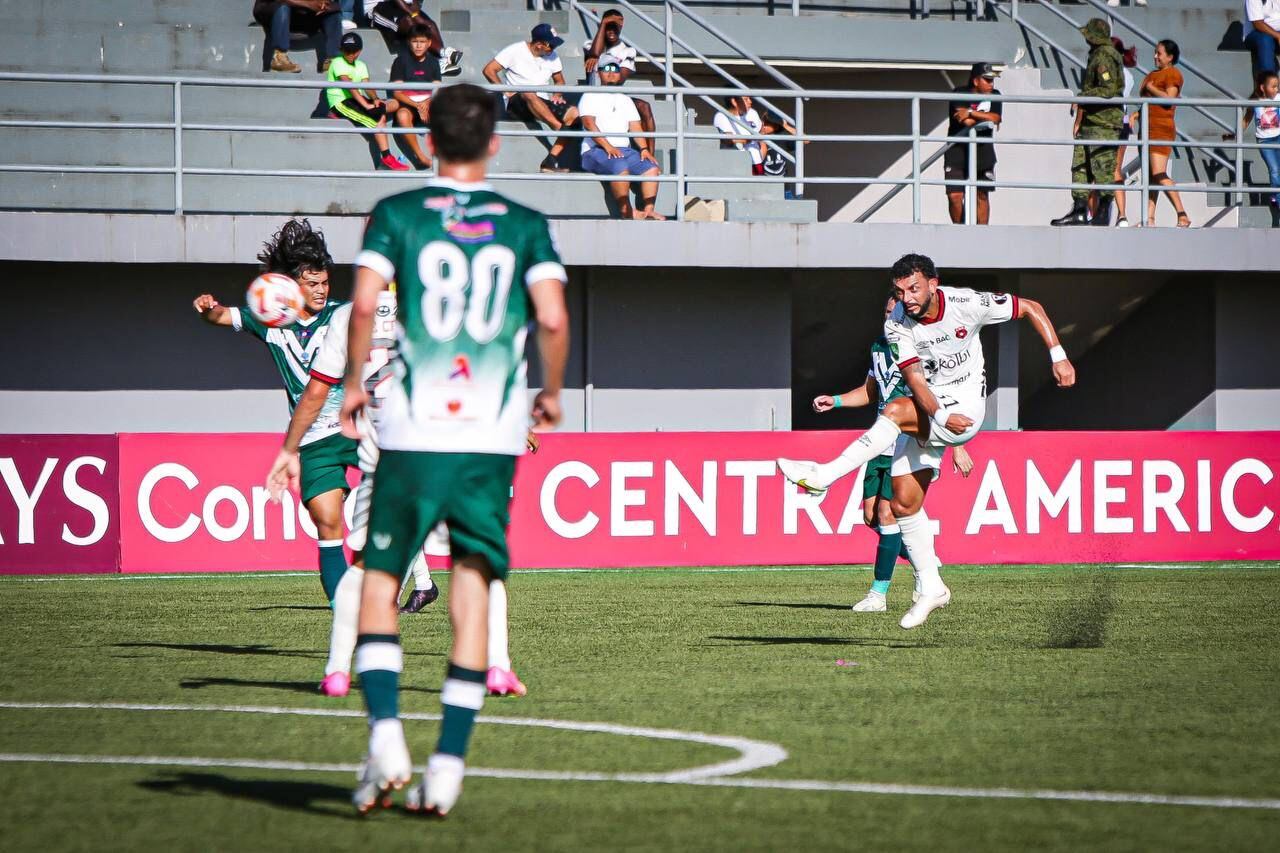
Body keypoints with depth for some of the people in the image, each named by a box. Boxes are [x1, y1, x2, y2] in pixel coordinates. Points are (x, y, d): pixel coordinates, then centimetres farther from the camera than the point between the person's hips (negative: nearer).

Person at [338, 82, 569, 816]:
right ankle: (449, 763, -1)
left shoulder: (397, 214, 4)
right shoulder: (526, 226, 7)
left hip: (412, 433, -1)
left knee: (379, 585, 8)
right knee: (472, 592, 5)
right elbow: (553, 319, -4)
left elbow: (365, 302, -8)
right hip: (493, 436, 1)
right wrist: (552, 393, 13)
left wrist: (354, 382, 6)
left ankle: (386, 731, -11)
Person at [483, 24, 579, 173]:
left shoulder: (552, 57, 10)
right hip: (517, 104, -5)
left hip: (543, 105, 5)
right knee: (529, 93, -40)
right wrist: (507, 92, -16)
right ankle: (560, 128, -42)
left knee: (573, 113, -20)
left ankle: (550, 161, -27)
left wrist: (557, 95, 1)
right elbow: (489, 70, -8)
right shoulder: (515, 51, -4)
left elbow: (559, 81, 23)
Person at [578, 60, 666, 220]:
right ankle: (626, 211, -32)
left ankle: (648, 210, -31)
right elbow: (589, 123, -8)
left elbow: (635, 127, 16)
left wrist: (644, 149, -3)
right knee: (620, 167, -36)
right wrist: (607, 147, -20)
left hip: (624, 150, 6)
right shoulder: (590, 97, 8)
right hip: (596, 150, -6)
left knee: (651, 168, -20)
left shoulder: (625, 100, 26)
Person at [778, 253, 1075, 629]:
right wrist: (940, 416, -34)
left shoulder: (967, 304, -15)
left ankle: (824, 475, -32)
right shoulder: (897, 326, -9)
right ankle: (931, 587, 9)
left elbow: (1031, 308, -3)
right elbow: (915, 380, -17)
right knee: (904, 504, -2)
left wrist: (1058, 356, -9)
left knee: (895, 411, -31)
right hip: (926, 411, 5)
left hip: (965, 406, -5)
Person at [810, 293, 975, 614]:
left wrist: (958, 448, -13)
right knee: (871, 515, 6)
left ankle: (878, 594, -6)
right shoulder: (879, 346, 11)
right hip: (881, 444, 8)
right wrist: (834, 401, 10)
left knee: (888, 514, -11)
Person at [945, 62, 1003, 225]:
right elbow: (965, 121, -17)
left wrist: (971, 113, -15)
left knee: (982, 194, 5)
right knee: (954, 195, -8)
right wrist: (985, 117, -8)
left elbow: (996, 118, -12)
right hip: (958, 149, -2)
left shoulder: (994, 96, 4)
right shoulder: (960, 94, -5)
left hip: (983, 150, 2)